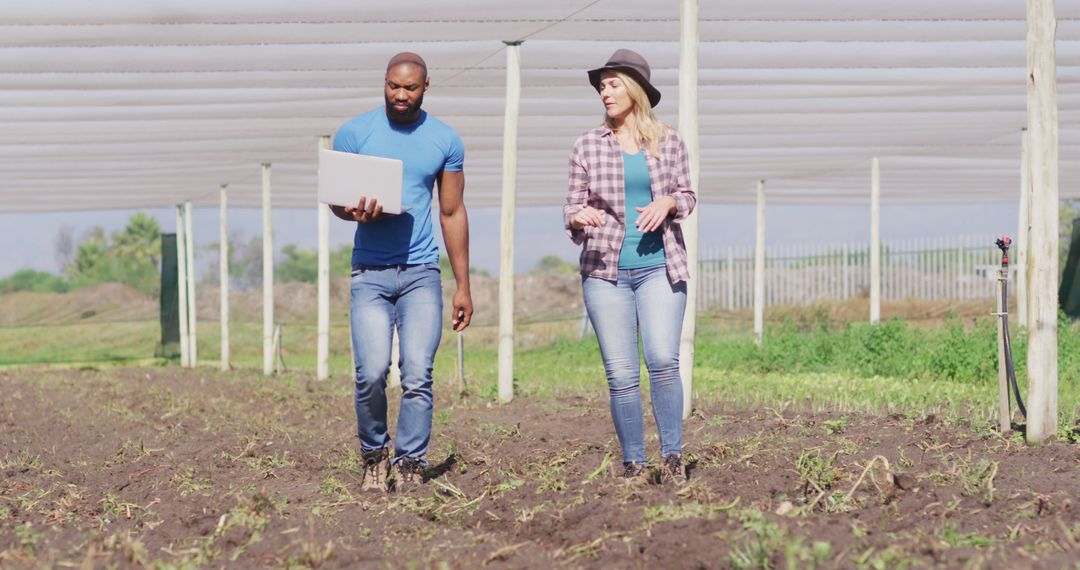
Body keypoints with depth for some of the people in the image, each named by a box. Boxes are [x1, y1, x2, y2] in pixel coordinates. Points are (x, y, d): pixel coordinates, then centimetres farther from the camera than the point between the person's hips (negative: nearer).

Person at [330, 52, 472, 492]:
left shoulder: (445, 140, 6)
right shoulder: (354, 133, 3)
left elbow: (452, 214, 11)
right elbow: (335, 199, 8)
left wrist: (463, 286, 8)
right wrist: (356, 212, -17)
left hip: (421, 272, 1)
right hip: (370, 272, -1)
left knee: (418, 375, -9)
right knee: (371, 373, -13)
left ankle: (410, 465, -1)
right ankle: (373, 456, 8)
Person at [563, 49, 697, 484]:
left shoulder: (668, 141, 7)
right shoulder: (588, 146, 6)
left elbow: (687, 196, 15)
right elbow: (572, 207, 9)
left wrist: (669, 202, -7)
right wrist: (579, 218, -15)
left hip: (660, 267, -1)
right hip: (606, 271, 1)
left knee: (663, 359, -17)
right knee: (621, 374, -3)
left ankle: (672, 456, -7)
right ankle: (633, 465, 7)